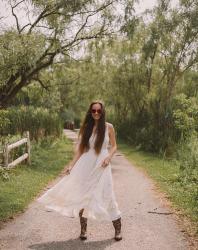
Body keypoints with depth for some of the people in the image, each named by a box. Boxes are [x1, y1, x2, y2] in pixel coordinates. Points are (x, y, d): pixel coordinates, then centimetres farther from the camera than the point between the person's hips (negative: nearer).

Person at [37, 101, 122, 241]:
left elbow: (114, 146, 6)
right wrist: (71, 166, -1)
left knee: (107, 196, -1)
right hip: (85, 166, 2)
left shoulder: (108, 127, 0)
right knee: (81, 197, 4)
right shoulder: (85, 127, 4)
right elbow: (80, 149, 6)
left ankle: (118, 228, 16)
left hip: (101, 166, -2)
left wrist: (109, 157, -13)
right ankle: (83, 229, 20)